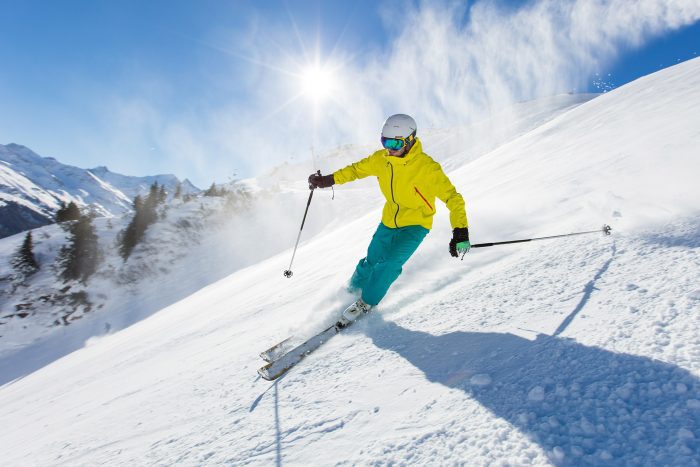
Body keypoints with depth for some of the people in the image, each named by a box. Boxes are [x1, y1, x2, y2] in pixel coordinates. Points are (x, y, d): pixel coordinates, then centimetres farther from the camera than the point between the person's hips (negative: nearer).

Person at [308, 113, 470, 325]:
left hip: (416, 224, -4)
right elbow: (357, 169, 7)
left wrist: (460, 231, -38)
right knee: (371, 261, 14)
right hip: (389, 221, 5)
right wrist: (328, 179, 1)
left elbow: (453, 198, -26)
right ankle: (354, 290, 45)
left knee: (390, 263, -19)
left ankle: (366, 302, 5)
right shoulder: (381, 159, -12)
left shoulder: (427, 167, -27)